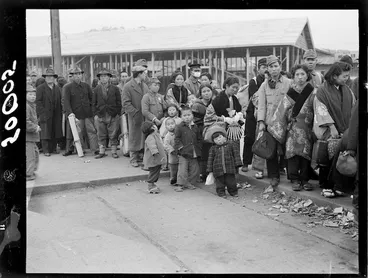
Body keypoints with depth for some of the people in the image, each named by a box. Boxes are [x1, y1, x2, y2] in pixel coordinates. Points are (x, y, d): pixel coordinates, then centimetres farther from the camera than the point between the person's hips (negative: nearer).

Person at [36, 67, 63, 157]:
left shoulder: (57, 88, 15)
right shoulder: (40, 88, 1)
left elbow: (60, 101, 15)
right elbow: (38, 102, -5)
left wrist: (61, 112, 6)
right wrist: (43, 112, -14)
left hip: (56, 115, 5)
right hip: (45, 115, -4)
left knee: (55, 132, 6)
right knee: (46, 132, -3)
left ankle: (53, 148, 16)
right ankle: (46, 150, 1)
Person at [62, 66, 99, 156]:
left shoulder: (86, 86, 11)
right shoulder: (67, 87, -1)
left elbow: (92, 97, 20)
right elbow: (66, 101, -8)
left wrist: (90, 106, 9)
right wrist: (70, 112, -18)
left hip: (88, 113, 3)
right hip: (76, 114, -3)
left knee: (92, 131, -1)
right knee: (78, 133, 2)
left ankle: (95, 150, 1)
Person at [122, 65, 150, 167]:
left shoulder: (145, 85, 12)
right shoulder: (128, 87, -7)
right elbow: (126, 103, -12)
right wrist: (135, 113, -19)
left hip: (145, 116, 5)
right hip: (135, 117, -5)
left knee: (144, 137, 6)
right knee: (134, 138, 3)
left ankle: (141, 156, 18)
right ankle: (133, 159, 12)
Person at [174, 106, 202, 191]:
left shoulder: (195, 127, 9)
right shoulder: (179, 127, -4)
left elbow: (199, 139, 16)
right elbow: (177, 139, -5)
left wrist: (198, 148, 7)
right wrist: (181, 147, -13)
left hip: (194, 153, 5)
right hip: (184, 153, -5)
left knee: (194, 169, 9)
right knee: (183, 169, -6)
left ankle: (189, 183, 24)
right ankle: (180, 184, 4)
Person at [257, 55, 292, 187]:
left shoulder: (289, 83, 4)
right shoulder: (264, 86, 11)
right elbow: (261, 105, 7)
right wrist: (261, 121, -4)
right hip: (269, 122, 2)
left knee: (284, 148, -3)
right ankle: (274, 176, 9)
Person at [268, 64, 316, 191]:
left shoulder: (313, 92, 1)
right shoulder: (290, 93, 6)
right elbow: (282, 111, 6)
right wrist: (276, 127, 2)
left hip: (307, 128, 0)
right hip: (293, 128, 1)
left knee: (306, 152, 0)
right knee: (292, 152, -5)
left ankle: (305, 179, 13)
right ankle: (294, 179, 5)